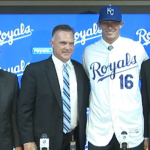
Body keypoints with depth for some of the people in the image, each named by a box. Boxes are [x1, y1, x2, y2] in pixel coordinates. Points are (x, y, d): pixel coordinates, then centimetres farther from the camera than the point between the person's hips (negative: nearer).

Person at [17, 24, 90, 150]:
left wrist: (83, 134, 7)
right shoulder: (34, 70, -9)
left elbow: (84, 103, 11)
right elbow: (25, 108, -8)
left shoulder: (80, 69, 4)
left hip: (76, 139, 4)